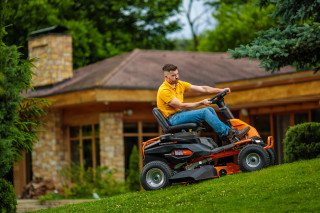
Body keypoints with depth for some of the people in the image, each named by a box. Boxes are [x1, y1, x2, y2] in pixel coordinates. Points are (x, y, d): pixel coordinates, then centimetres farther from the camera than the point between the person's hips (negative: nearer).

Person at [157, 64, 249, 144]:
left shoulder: (180, 84, 9)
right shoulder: (164, 90, -17)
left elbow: (202, 89, 7)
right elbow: (181, 106, -21)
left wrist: (221, 90, -2)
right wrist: (201, 103, -20)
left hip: (181, 113, 9)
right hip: (173, 119, -9)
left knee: (210, 110, -3)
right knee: (205, 112, -22)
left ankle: (225, 139, -4)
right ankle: (229, 133, -21)